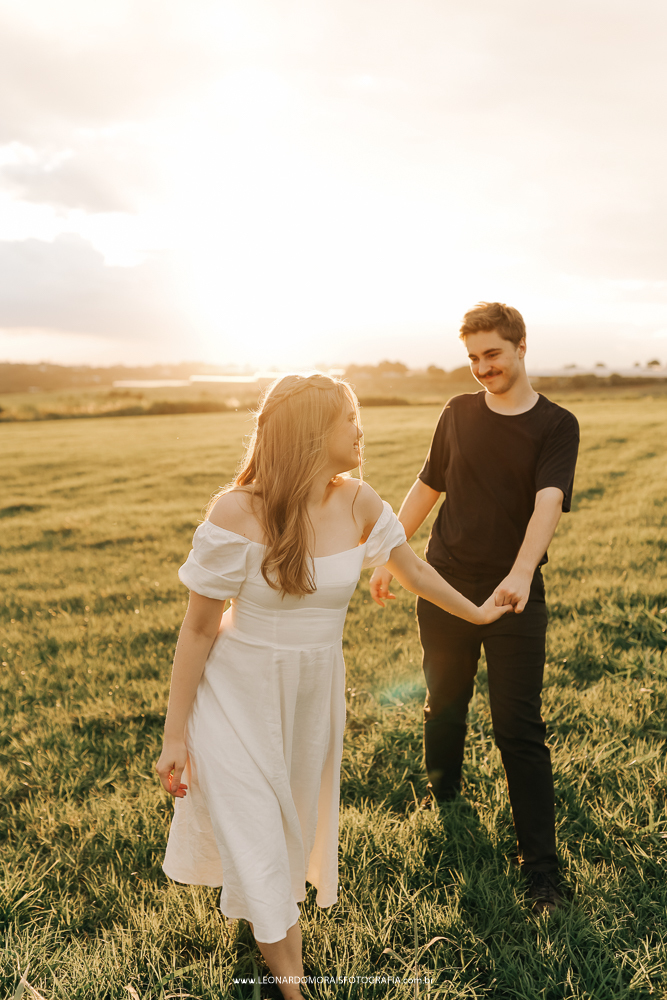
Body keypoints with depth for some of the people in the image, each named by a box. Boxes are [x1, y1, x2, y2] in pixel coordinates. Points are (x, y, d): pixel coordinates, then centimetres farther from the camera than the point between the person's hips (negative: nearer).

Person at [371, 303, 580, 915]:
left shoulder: (556, 426, -6)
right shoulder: (459, 413, 4)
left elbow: (548, 503, -21)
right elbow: (427, 488, 13)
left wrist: (521, 573, -38)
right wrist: (389, 556, 13)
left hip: (515, 598, -3)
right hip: (444, 588, 3)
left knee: (520, 730, -1)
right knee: (444, 700, 19)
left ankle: (542, 868, 11)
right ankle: (442, 786, 47)